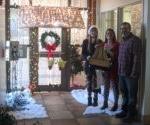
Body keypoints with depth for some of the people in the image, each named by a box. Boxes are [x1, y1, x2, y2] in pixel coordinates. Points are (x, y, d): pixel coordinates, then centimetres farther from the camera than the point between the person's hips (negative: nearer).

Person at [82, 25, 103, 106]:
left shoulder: (99, 42, 4)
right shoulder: (85, 41, 3)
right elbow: (83, 53, 0)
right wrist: (87, 57, -19)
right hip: (88, 64, 1)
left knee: (95, 81, -4)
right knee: (89, 81, 5)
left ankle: (95, 99, 5)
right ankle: (89, 99, 14)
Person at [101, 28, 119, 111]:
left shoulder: (116, 44, -5)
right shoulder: (104, 44, 12)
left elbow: (117, 56, -12)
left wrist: (109, 51, -19)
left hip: (113, 68, -5)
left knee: (114, 86, 0)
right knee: (106, 86, 11)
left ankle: (115, 104, 8)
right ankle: (105, 103, 20)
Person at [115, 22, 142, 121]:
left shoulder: (135, 40, -12)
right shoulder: (122, 41, 14)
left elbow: (137, 58, -18)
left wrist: (134, 73, -21)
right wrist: (119, 70, 14)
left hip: (130, 73, -8)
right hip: (122, 73, 8)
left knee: (131, 94, 4)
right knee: (124, 93, 17)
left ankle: (131, 113, 15)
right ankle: (125, 110, 29)